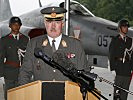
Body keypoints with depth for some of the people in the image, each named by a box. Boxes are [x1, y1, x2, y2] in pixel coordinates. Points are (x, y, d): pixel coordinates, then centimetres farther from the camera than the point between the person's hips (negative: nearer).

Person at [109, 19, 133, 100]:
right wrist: (113, 68, -10)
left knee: (125, 88, 4)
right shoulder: (115, 40, 3)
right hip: (118, 65, -4)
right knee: (118, 86, -8)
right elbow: (111, 55, -2)